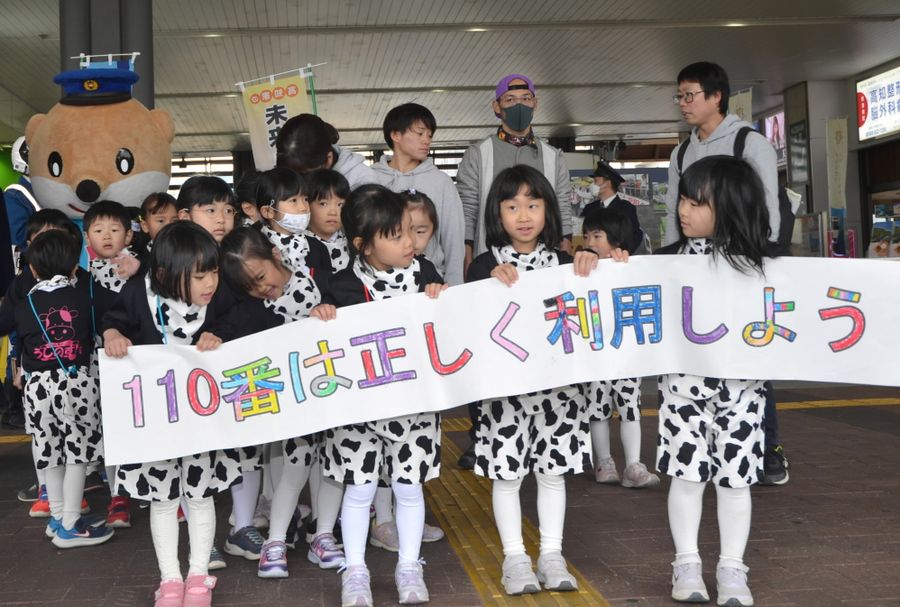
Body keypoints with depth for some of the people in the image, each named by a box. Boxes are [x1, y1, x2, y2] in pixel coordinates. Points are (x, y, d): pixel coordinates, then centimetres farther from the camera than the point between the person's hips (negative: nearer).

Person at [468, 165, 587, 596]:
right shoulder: (486, 265, -1)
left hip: (555, 383, 2)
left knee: (553, 470, 9)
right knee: (507, 473, 3)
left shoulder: (563, 262, 6)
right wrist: (492, 280, -22)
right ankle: (514, 557, 15)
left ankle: (551, 554, 20)